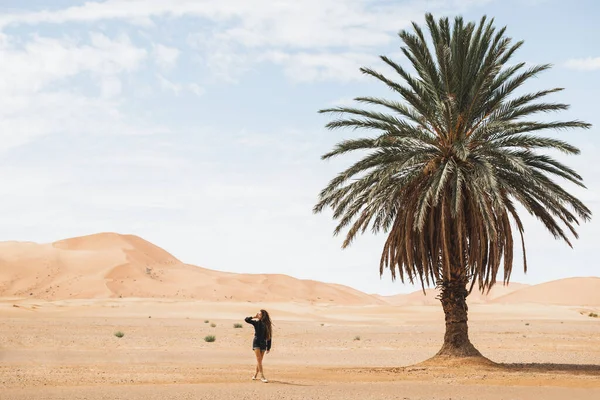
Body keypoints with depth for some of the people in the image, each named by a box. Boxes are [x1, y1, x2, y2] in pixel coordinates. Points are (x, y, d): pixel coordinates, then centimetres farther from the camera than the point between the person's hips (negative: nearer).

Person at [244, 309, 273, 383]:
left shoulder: (267, 324, 3)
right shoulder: (256, 322, 1)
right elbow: (246, 319, -10)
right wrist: (254, 317, -4)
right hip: (256, 342, -2)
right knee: (259, 359, -11)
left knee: (259, 360, 7)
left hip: (263, 343, 2)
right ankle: (262, 376, -16)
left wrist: (268, 347, 4)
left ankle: (256, 374, 23)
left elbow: (269, 336, 5)